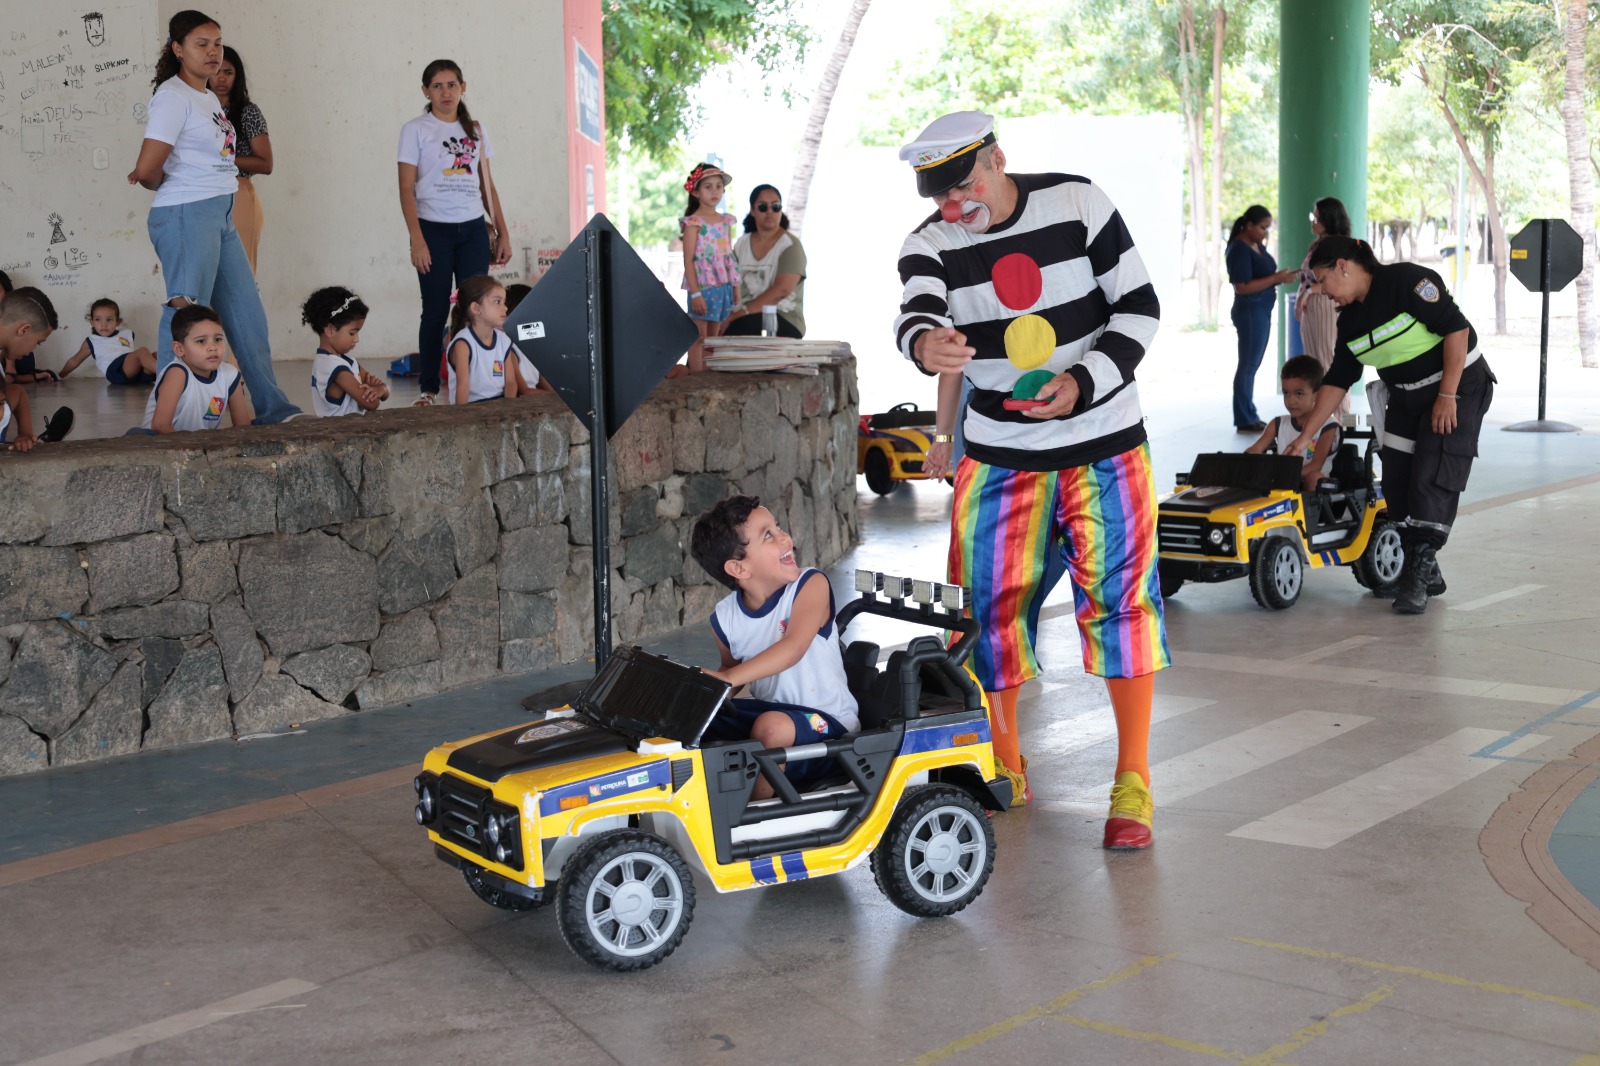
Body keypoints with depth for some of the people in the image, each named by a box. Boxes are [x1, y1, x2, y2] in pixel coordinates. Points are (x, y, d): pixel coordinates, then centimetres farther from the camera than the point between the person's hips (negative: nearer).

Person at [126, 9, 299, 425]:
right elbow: (148, 169, -17)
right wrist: (164, 187, 3)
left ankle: (272, 410, 19)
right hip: (186, 216, -9)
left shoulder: (210, 99, 16)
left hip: (222, 218, 9)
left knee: (247, 314, 12)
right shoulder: (173, 96, -11)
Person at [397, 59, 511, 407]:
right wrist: (417, 240, -13)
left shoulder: (475, 130, 13)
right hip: (434, 230, -3)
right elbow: (406, 190, -4)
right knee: (436, 311, -2)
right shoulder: (415, 130, 1)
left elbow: (488, 185, 15)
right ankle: (428, 388, 7)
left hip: (473, 230, 3)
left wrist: (503, 232, 8)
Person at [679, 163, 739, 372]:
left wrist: (736, 289, 11)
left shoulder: (725, 222, 12)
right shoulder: (693, 222, -7)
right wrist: (695, 293, -16)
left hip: (724, 287, 6)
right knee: (698, 338, -4)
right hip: (703, 287, -6)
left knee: (714, 338, 9)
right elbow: (688, 260, -10)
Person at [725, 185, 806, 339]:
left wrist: (742, 312, -19)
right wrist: (727, 317, -8)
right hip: (743, 318, 4)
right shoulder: (741, 244, 16)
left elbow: (781, 290, -15)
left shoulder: (790, 245, -1)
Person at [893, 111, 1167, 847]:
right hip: (998, 451, 2)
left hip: (1104, 442, -2)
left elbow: (1138, 304, -5)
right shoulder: (930, 245, -6)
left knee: (1120, 596, -3)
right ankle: (1005, 772, 21)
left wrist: (1084, 382, -20)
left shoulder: (1078, 205, -8)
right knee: (991, 605, 3)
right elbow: (917, 311, -27)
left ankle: (1133, 782, 8)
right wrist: (925, 344, -52)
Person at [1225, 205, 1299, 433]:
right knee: (1248, 365, -5)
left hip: (1262, 310, 9)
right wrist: (1276, 278, -20)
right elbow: (1242, 287, -20)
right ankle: (1245, 420, -1)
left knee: (1252, 364, 11)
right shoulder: (1239, 249, -14)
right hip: (1250, 311, -9)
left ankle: (1249, 416, 15)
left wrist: (1280, 278, 2)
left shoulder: (1258, 245, 12)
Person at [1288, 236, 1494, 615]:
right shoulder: (1349, 320, 4)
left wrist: (1447, 396, -21)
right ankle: (1425, 573, 13)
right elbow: (1337, 381, 9)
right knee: (1396, 484, 1)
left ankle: (1418, 577, -10)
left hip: (1459, 384, -8)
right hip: (1405, 397, 8)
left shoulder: (1406, 281, -19)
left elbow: (1456, 328, -21)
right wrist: (1305, 435, 5)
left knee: (1431, 481, -14)